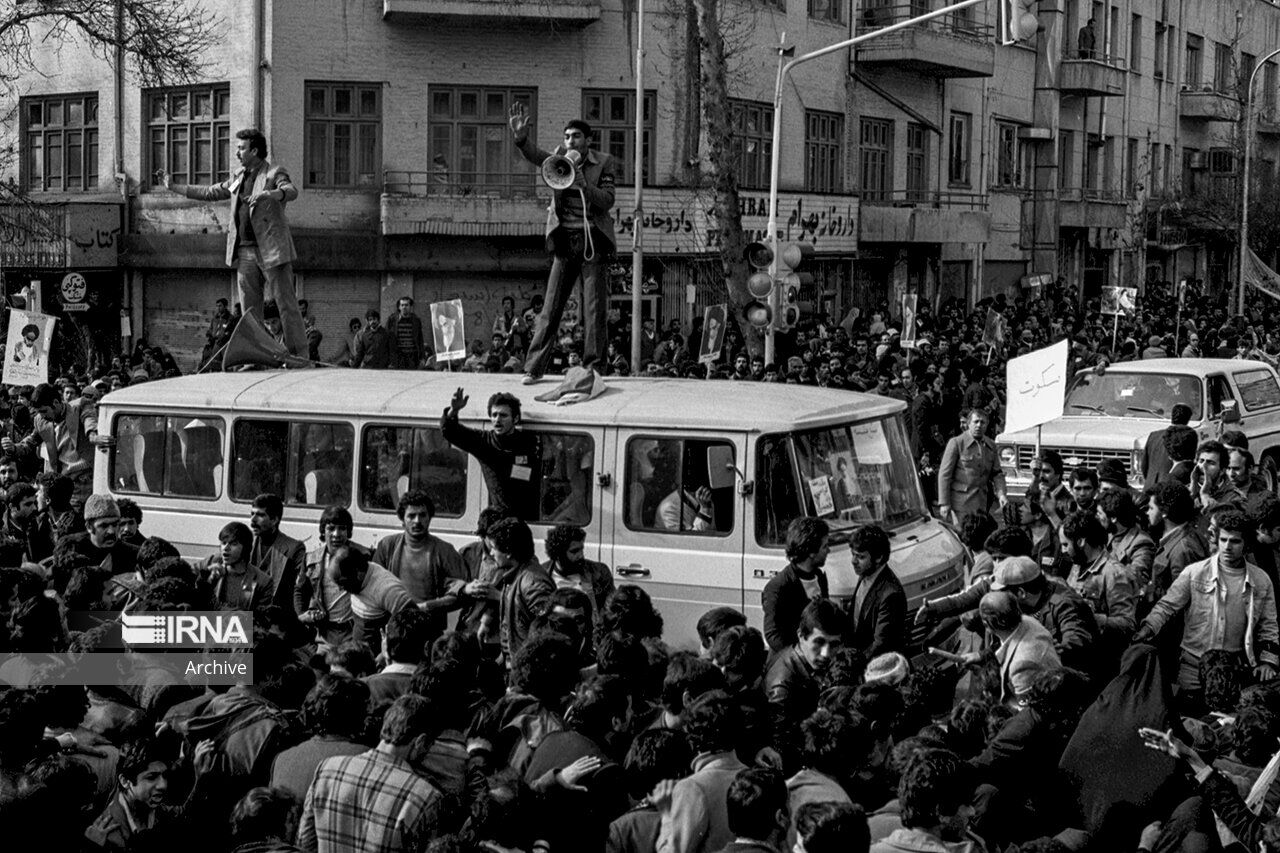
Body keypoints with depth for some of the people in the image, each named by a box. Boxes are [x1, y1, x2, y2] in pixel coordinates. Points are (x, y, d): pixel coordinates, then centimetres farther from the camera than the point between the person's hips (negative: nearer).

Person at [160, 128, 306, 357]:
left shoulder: (274, 174, -3)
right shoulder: (238, 177, 17)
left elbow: (291, 191, -23)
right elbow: (210, 193, 26)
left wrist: (269, 194, -43)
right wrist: (173, 187, 28)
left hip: (271, 250, -7)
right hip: (245, 251, 7)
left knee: (287, 305, -5)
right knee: (250, 309, 7)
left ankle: (299, 357, -4)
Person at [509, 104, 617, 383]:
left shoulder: (604, 163, 2)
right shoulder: (559, 157, 7)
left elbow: (607, 201, -7)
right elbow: (536, 156, -14)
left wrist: (583, 184, -23)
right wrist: (520, 139, -34)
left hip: (593, 240, -1)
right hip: (564, 240, 2)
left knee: (594, 308, -3)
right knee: (551, 307, -1)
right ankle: (534, 368, 0)